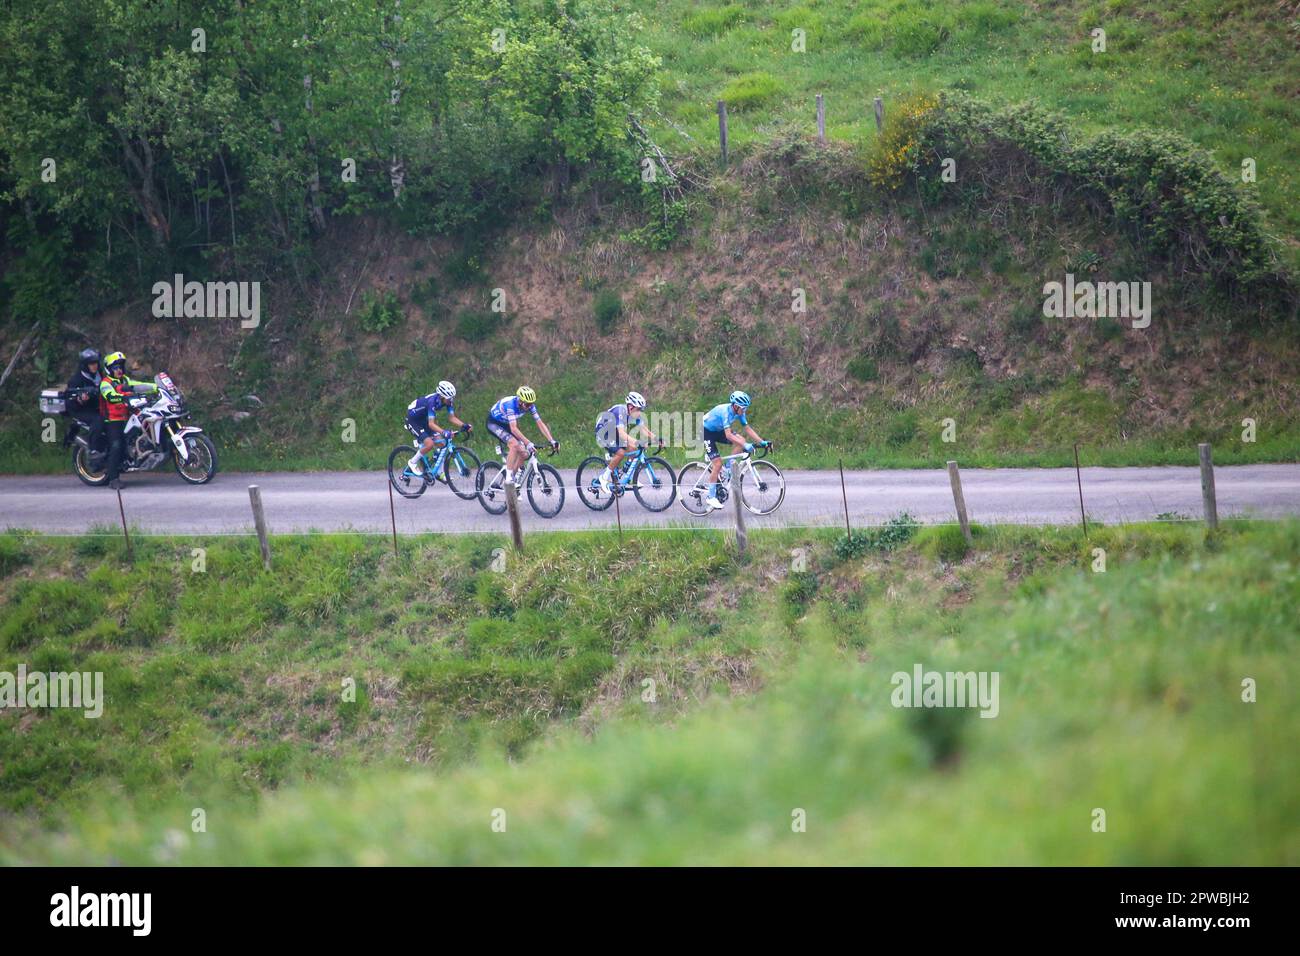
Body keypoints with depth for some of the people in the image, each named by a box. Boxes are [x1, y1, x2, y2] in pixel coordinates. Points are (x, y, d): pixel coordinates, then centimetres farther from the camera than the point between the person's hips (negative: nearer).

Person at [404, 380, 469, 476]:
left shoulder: (448, 401, -13)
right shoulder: (433, 401, -35)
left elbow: (451, 418, -7)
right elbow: (431, 424, -39)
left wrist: (464, 426, -23)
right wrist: (444, 432, -53)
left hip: (424, 419, 8)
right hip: (413, 420, -8)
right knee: (429, 444, -23)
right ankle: (412, 463, -1)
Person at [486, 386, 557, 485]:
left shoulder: (530, 405, -17)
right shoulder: (510, 404, -36)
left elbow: (540, 423, -14)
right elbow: (514, 429, -42)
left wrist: (552, 441, -24)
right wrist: (528, 443, -49)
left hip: (506, 424, 7)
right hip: (494, 423, -7)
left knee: (523, 453, -9)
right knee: (514, 444, -30)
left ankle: (514, 478, 10)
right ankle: (508, 479, -25)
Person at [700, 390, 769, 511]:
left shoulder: (739, 412, -10)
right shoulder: (725, 411, -34)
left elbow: (748, 429, -4)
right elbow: (728, 435, -41)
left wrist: (762, 442, -14)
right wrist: (745, 445, -47)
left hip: (717, 431, 8)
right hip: (706, 432, -8)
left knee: (741, 441, -14)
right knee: (717, 464, -16)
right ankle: (711, 498, -7)